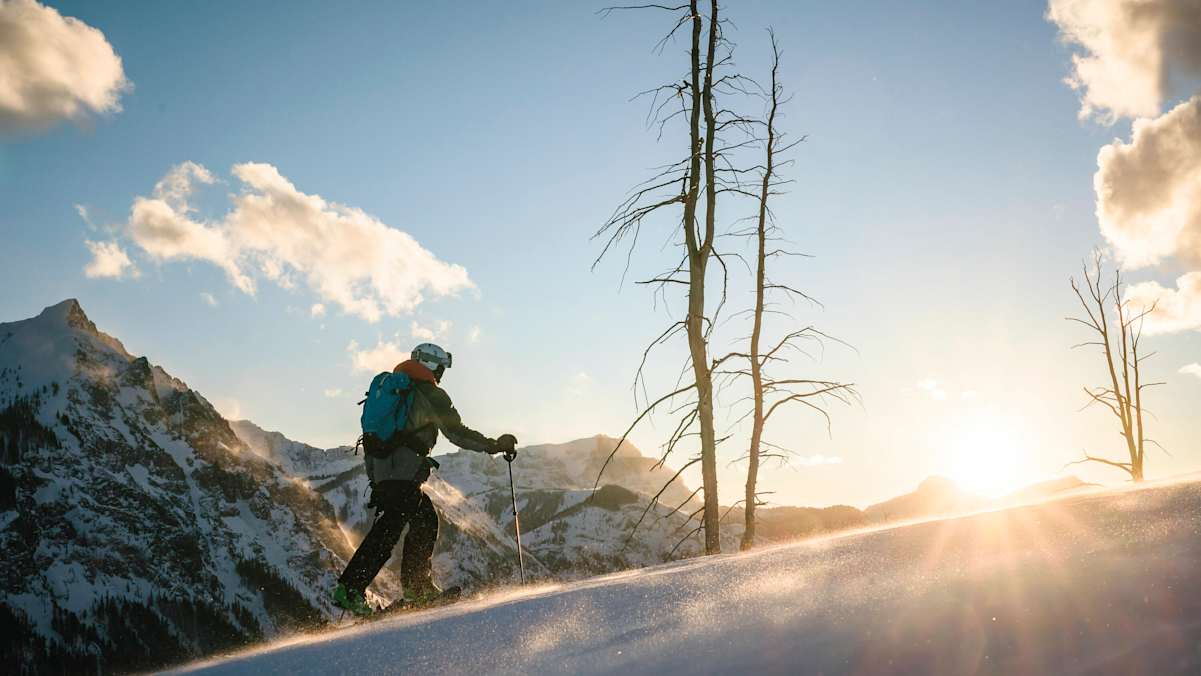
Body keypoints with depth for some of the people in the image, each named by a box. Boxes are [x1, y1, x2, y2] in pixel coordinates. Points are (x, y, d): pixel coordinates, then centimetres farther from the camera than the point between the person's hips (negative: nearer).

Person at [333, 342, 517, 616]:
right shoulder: (430, 393, -2)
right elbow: (457, 432, -4)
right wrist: (495, 445, 5)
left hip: (378, 467, 9)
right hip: (403, 470, -9)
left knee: (425, 519, 17)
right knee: (388, 531, -11)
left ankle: (417, 586, 19)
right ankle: (350, 589, -18)